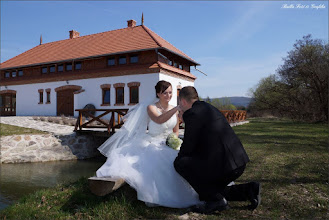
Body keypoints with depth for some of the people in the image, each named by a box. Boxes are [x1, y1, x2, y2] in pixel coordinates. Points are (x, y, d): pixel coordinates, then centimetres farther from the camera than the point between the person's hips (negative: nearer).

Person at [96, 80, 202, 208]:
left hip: (169, 145, 5)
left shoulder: (174, 110, 10)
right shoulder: (151, 108, -6)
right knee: (156, 163, -35)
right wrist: (178, 108, -34)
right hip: (153, 144, -5)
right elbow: (159, 120, -29)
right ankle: (154, 196, -20)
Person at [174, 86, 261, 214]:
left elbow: (188, 147, -8)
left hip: (223, 165, -10)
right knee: (208, 190, 25)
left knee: (180, 163, -4)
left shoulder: (192, 113, -11)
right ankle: (247, 190, 15)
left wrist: (178, 158, 11)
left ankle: (215, 200, -2)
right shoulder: (208, 107, 17)